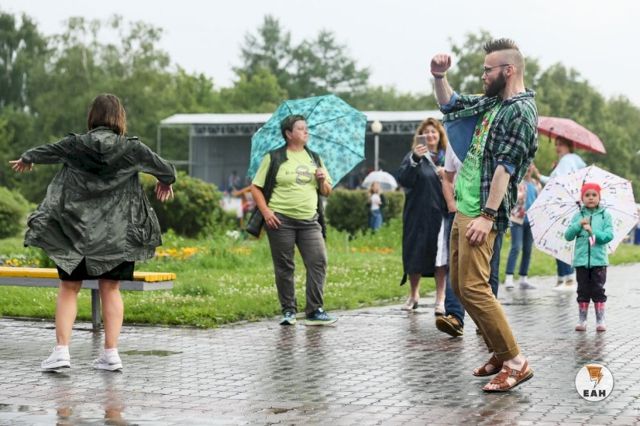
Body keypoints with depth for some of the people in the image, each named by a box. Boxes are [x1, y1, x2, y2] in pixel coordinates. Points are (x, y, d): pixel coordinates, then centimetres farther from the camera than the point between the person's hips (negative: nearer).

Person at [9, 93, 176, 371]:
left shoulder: (75, 145, -2)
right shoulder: (131, 149, -4)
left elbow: (44, 152, 17)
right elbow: (164, 169, 8)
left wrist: (26, 159, 39)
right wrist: (166, 181, 31)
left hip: (75, 231, 0)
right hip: (116, 233, 0)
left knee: (69, 288, 8)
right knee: (110, 289, 9)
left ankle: (62, 350, -1)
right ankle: (110, 353, 7)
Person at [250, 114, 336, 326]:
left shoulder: (314, 158, 17)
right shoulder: (274, 158, 3)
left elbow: (327, 192, 20)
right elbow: (256, 188, 2)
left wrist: (323, 181, -2)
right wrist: (266, 211, -9)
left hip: (310, 221, 3)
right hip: (281, 220, -3)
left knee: (318, 262, -9)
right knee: (284, 267, 1)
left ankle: (315, 311, -4)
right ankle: (288, 311, 12)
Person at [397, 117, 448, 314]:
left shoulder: (446, 157, 10)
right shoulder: (413, 156, 3)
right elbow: (403, 180, -13)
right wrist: (415, 159, -27)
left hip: (440, 214, 1)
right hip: (417, 215, -1)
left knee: (440, 257, -2)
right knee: (415, 255, 4)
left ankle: (440, 299, 4)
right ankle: (413, 295, 23)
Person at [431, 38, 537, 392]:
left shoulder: (521, 111, -13)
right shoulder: (492, 103, 15)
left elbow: (505, 167, -20)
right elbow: (449, 104, 29)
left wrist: (487, 215, -24)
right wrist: (439, 76, 10)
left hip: (481, 212, -10)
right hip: (464, 208, 10)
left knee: (473, 288, -15)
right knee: (459, 285, 11)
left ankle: (515, 362, -10)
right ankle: (500, 353, 17)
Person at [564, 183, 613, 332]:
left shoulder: (605, 215, 2)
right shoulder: (578, 216, 6)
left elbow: (609, 236, -7)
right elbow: (568, 236, 1)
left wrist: (593, 231, -18)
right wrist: (578, 225, -13)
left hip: (599, 259, -1)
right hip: (581, 259, 1)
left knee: (598, 290, 1)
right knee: (583, 291, 5)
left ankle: (600, 321, 7)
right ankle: (582, 321, 11)